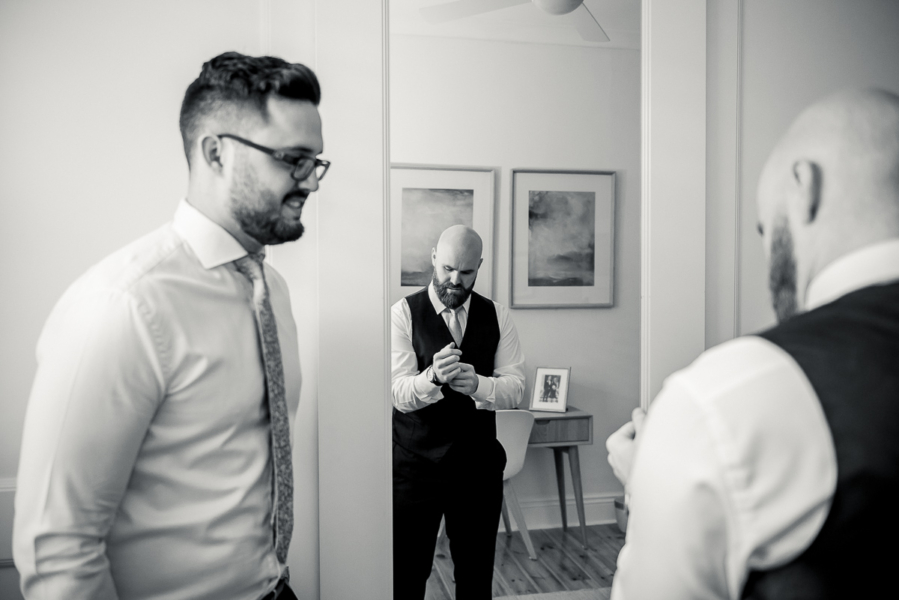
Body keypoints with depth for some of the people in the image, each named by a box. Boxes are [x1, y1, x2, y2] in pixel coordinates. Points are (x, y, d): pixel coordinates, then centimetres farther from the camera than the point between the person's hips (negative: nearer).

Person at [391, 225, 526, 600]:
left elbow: (514, 388, -6)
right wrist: (433, 377, -36)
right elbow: (400, 394, -15)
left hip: (478, 465, 3)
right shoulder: (404, 312, -6)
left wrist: (476, 384, -26)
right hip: (415, 465, -2)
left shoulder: (496, 316, 4)